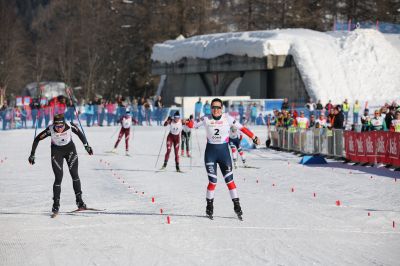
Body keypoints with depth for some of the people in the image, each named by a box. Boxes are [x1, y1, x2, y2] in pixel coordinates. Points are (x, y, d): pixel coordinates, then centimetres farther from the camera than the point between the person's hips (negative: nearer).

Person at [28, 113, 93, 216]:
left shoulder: (70, 126, -26)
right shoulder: (50, 130, -28)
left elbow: (80, 133, -5)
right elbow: (37, 139, -15)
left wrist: (87, 146, -2)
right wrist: (32, 155, -13)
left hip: (70, 149, 1)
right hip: (56, 151, -1)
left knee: (74, 175, -4)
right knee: (58, 178, -8)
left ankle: (79, 200, 7)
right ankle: (56, 204, 2)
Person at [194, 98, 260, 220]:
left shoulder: (227, 118, -4)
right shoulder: (206, 119, -2)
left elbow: (241, 127, -2)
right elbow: (193, 125, -1)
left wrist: (253, 137, -2)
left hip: (224, 151, 0)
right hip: (210, 152, 0)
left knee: (229, 179, -3)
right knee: (212, 181, -3)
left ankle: (236, 205, 4)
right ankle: (209, 206, 12)